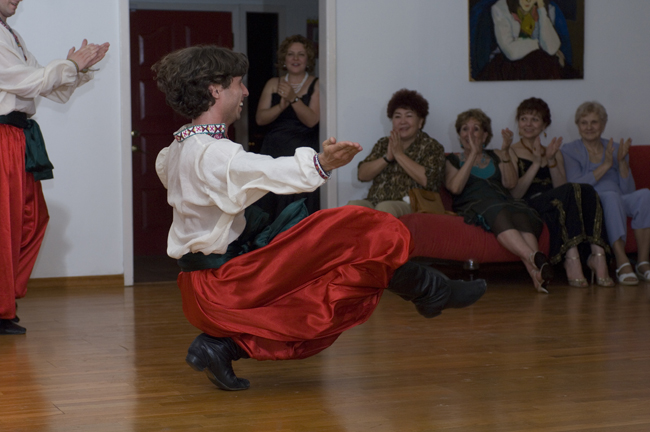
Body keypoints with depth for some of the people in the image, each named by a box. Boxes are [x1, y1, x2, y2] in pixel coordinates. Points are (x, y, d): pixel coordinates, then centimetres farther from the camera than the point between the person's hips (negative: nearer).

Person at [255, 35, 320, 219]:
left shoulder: (316, 85, 2)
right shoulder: (273, 84, 12)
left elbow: (311, 120, -9)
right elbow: (260, 118, 3)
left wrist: (294, 99, -21)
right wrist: (281, 106, -14)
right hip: (273, 150, 3)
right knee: (268, 206, -3)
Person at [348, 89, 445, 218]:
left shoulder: (432, 147, 7)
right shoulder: (383, 144, 21)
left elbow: (428, 180, -12)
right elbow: (362, 175, 10)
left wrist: (399, 154, -7)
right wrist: (387, 157, -5)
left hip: (409, 206, -4)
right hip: (375, 201, 4)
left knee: (385, 208, -36)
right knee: (353, 205, -28)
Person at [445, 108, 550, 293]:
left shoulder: (495, 157, 29)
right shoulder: (453, 160, 21)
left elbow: (510, 183, 10)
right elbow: (455, 188, -2)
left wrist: (505, 152, -1)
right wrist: (473, 153, -2)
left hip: (505, 202, 3)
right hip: (472, 206, -3)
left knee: (520, 213, -35)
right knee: (497, 213, -39)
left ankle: (535, 271, -58)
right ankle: (534, 257, -63)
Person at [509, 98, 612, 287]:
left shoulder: (555, 153, 26)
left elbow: (561, 188, 9)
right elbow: (514, 194, -4)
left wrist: (551, 161, -4)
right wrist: (536, 163, -9)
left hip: (554, 206, 5)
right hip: (528, 206, -4)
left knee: (587, 191, -28)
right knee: (573, 190, -32)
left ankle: (597, 255, -40)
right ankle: (572, 258, -44)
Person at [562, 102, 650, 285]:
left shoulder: (616, 149, 18)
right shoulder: (569, 151, 8)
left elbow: (628, 191, 9)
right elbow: (575, 187, -9)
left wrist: (622, 162, -5)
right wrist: (605, 165, -12)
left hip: (619, 205, 4)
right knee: (610, 196, -37)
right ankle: (622, 263, -42)